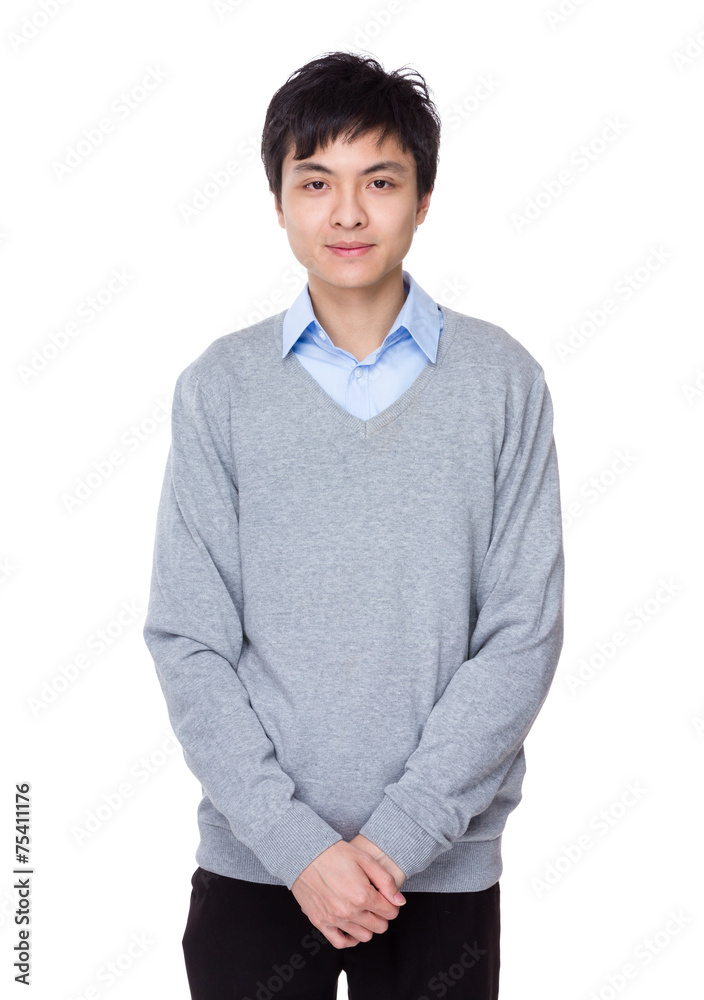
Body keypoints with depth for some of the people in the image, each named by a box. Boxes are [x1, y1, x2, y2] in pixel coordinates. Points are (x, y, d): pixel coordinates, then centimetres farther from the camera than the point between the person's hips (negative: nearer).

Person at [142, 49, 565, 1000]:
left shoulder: (502, 381, -3)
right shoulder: (219, 388, -2)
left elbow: (523, 634, -6)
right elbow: (189, 644, -3)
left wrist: (398, 834, -12)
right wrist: (296, 842, -11)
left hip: (444, 862, 0)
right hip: (254, 861, 0)